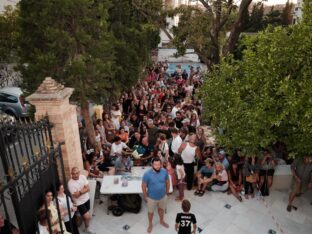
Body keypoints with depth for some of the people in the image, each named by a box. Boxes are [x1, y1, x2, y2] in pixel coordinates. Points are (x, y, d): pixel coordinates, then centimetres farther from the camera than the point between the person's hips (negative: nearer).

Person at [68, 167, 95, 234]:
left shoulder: (83, 177, -10)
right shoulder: (70, 183, -24)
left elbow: (88, 189, -9)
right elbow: (76, 195, -24)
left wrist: (80, 191, -22)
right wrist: (84, 188, -21)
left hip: (86, 199, 5)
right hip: (79, 202, -5)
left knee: (85, 215, 21)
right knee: (87, 217, -3)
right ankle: (87, 228, 24)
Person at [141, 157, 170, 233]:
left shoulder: (164, 171, -19)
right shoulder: (147, 174, -28)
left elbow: (167, 182, -1)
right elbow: (144, 186, -15)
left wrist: (167, 192, 6)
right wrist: (145, 196, -6)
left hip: (163, 196, 3)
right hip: (152, 198, -2)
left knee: (161, 209, 28)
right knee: (151, 212, 21)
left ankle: (161, 221, 57)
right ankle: (150, 224, 49)